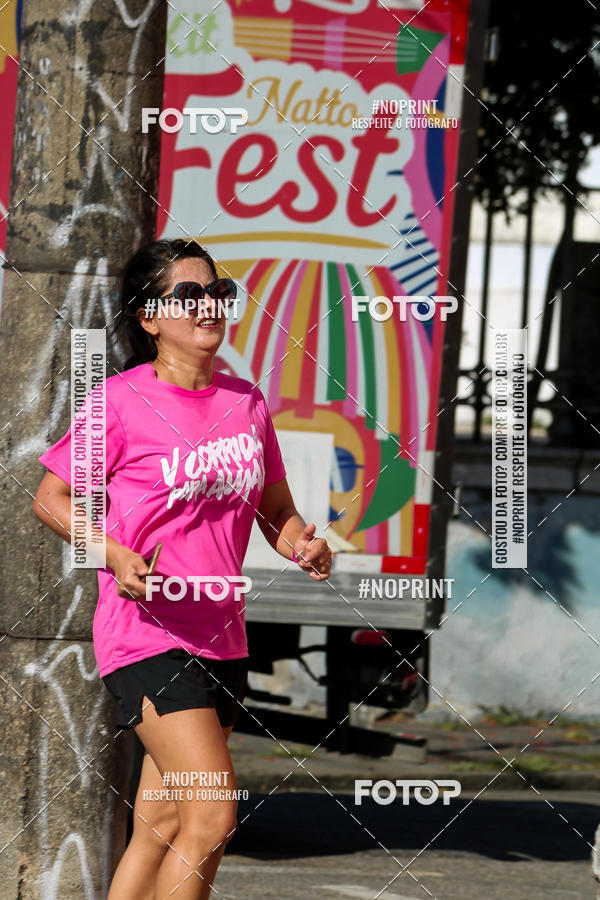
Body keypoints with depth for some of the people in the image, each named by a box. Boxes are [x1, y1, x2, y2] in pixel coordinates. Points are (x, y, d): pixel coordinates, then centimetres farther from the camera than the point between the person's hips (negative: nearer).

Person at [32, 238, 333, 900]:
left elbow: (276, 508, 21)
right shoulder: (123, 402, -7)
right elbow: (50, 498, -2)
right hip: (146, 633, -7)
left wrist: (302, 547, -1)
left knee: (163, 830, 7)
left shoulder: (245, 401, 10)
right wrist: (115, 555, -18)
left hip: (220, 638, 7)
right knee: (214, 812, -17)